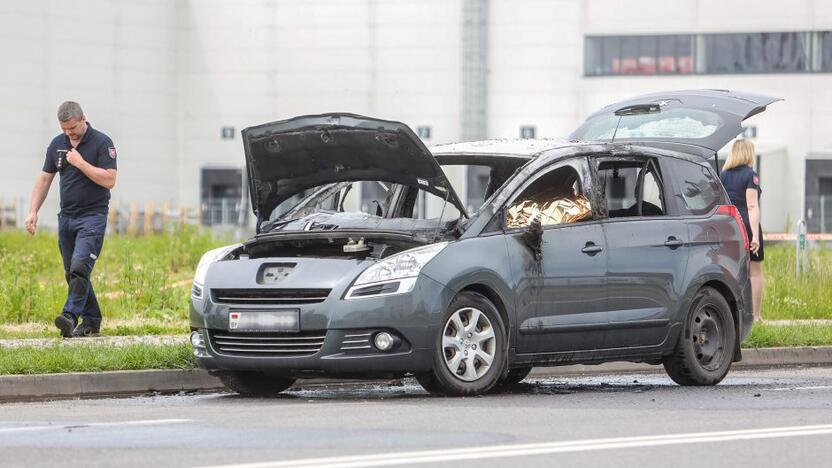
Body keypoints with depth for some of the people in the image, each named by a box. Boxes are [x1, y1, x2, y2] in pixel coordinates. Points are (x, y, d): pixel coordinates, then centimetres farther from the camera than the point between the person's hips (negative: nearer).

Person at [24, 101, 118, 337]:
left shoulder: (101, 143, -8)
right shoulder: (57, 144, 10)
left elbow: (109, 180, -15)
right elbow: (44, 179, 15)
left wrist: (80, 163, -17)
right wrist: (33, 211, 8)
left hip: (92, 216, -7)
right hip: (66, 217, 7)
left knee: (80, 267, -20)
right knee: (72, 273, 7)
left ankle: (70, 316, -28)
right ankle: (91, 321, 15)